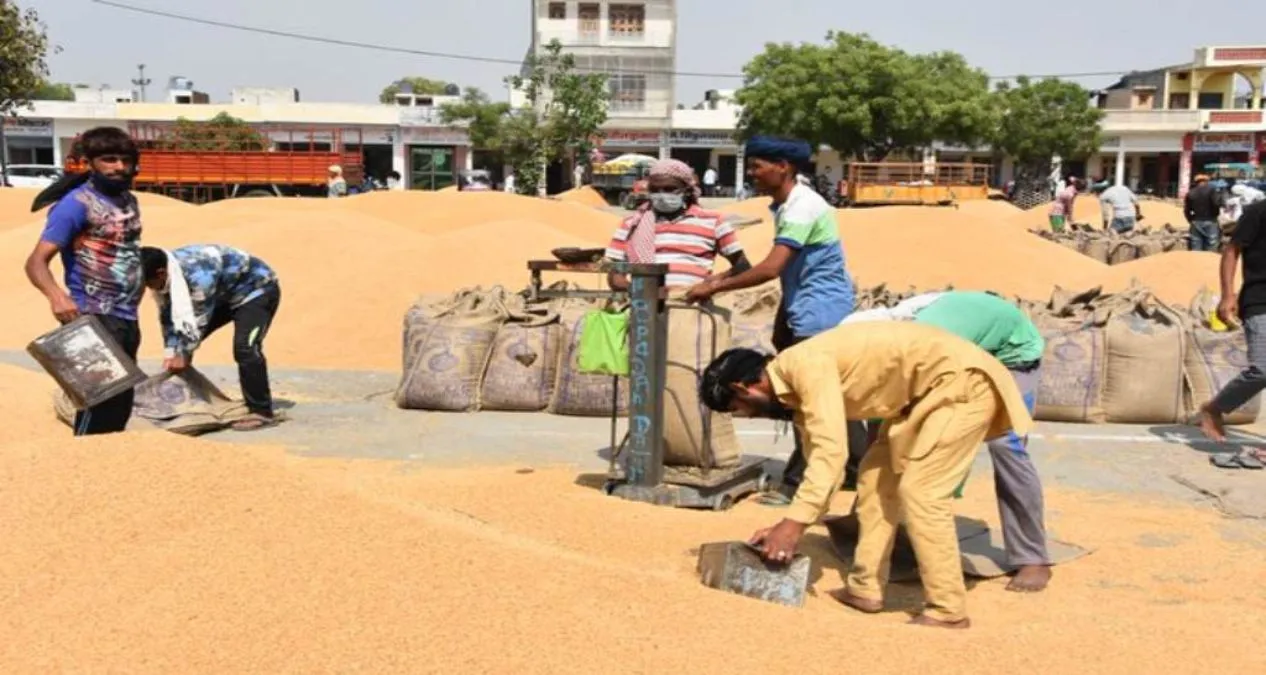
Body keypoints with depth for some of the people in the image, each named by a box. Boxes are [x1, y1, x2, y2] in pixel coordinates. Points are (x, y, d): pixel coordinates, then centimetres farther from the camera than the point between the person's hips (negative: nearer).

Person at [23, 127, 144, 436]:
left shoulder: (129, 200, 11)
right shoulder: (77, 203, -13)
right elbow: (36, 261, -20)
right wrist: (56, 295, -40)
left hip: (126, 319, 8)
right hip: (95, 319, -8)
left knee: (121, 405, 13)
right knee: (99, 404, -9)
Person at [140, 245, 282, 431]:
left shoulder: (198, 274, -38)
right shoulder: (168, 272, -12)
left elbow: (199, 320, -28)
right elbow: (168, 314, -3)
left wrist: (184, 355, -17)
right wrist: (170, 352, -10)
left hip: (257, 289, -9)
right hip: (225, 293, 9)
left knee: (244, 348, -26)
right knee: (182, 340, 7)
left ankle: (262, 412, -18)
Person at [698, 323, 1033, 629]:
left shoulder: (805, 365, -21)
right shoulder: (796, 384, 9)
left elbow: (831, 451, -28)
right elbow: (820, 457, 14)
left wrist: (794, 522, -27)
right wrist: (794, 523, 11)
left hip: (962, 381, -10)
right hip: (927, 390, 10)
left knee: (920, 491, -13)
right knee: (876, 476, 11)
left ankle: (948, 612, -4)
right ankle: (865, 588, 16)